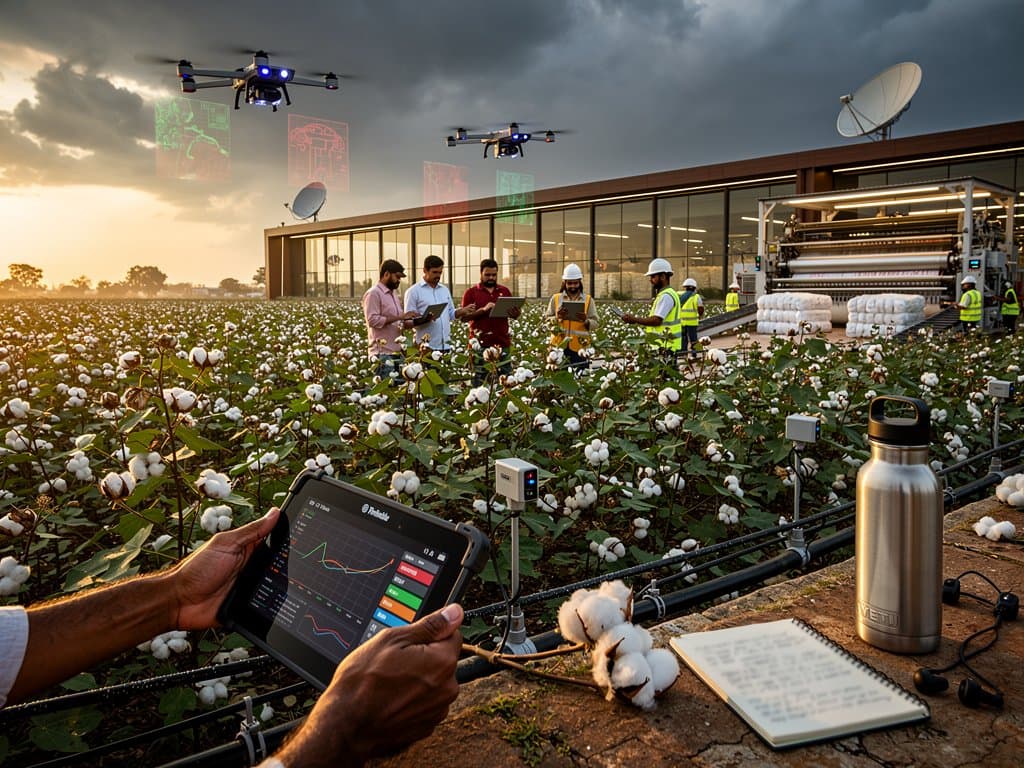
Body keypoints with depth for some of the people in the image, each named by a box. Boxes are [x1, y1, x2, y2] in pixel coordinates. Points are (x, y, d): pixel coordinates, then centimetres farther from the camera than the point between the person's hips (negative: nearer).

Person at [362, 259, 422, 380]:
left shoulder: (393, 294, 19)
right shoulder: (373, 294, -8)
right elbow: (373, 320, -18)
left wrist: (418, 321, 4)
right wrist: (399, 317, -19)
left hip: (397, 352, 8)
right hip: (382, 353, -8)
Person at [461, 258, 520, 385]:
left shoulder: (505, 291, 15)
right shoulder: (471, 292, 4)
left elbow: (515, 315, 17)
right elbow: (464, 317, -3)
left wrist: (515, 313, -7)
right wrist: (483, 309, -16)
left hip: (503, 343, 3)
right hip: (481, 345, -3)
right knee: (480, 380, -1)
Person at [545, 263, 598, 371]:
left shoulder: (588, 300, 7)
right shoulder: (555, 298, 7)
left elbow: (595, 323, 2)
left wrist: (586, 321, -18)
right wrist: (556, 317, -15)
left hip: (580, 347, 0)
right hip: (559, 347, 0)